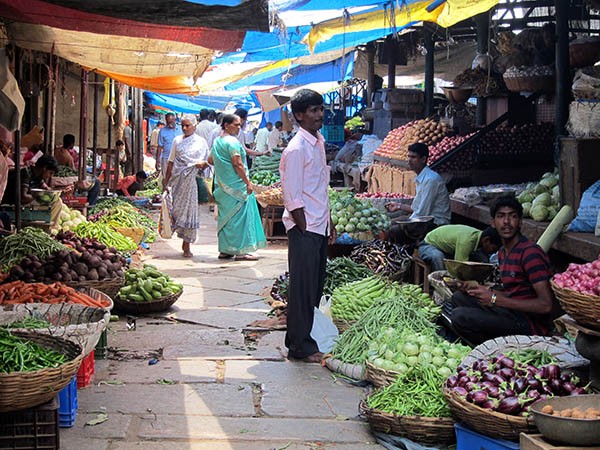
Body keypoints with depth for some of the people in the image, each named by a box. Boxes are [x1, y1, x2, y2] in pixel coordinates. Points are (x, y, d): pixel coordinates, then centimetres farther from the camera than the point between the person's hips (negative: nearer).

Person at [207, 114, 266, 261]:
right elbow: (237, 164, -20)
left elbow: (210, 160, 23)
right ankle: (241, 251, -4)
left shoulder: (217, 141, 13)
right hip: (236, 186, -9)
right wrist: (248, 182, -17)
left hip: (222, 186, 9)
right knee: (240, 217, -5)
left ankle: (224, 250, 17)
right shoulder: (232, 141, -15)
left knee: (225, 218, 13)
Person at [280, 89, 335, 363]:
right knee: (303, 288, -2)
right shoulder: (296, 149, -16)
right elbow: (292, 199, -17)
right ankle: (300, 347, 7)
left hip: (319, 227, 9)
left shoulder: (319, 142, 12)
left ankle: (299, 339, 25)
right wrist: (306, 231, -16)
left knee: (314, 287, 14)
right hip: (303, 228, -9)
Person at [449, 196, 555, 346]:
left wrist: (495, 299, -20)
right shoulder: (502, 252, 15)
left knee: (459, 316, -21)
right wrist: (483, 289, 4)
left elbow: (545, 305, -21)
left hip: (533, 325, -10)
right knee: (458, 297, 13)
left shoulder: (530, 253, -16)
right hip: (511, 315, 10)